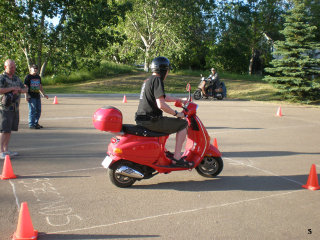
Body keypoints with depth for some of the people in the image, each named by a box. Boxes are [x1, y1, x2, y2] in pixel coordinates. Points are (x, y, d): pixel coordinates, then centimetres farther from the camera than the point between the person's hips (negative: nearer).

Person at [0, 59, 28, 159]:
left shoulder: (16, 78, 15)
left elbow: (25, 89, 16)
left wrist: (19, 90, -5)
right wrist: (12, 88, -17)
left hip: (15, 108, 7)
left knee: (10, 129, 10)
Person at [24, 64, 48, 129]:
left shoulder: (38, 77, 17)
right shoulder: (28, 77, -4)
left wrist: (43, 94, 24)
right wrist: (26, 96, -16)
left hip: (37, 96, 7)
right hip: (31, 97, -7)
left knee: (38, 110, 10)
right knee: (32, 111, -7)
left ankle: (36, 123, 22)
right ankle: (31, 125, 0)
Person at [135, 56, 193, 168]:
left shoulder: (147, 80, 18)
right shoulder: (157, 80, -12)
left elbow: (163, 97, 30)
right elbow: (161, 105, -23)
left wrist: (180, 100, 35)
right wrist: (177, 114, -12)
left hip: (141, 120, 10)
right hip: (151, 120, -10)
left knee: (167, 123, 36)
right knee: (183, 124, -2)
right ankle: (177, 158, -4)